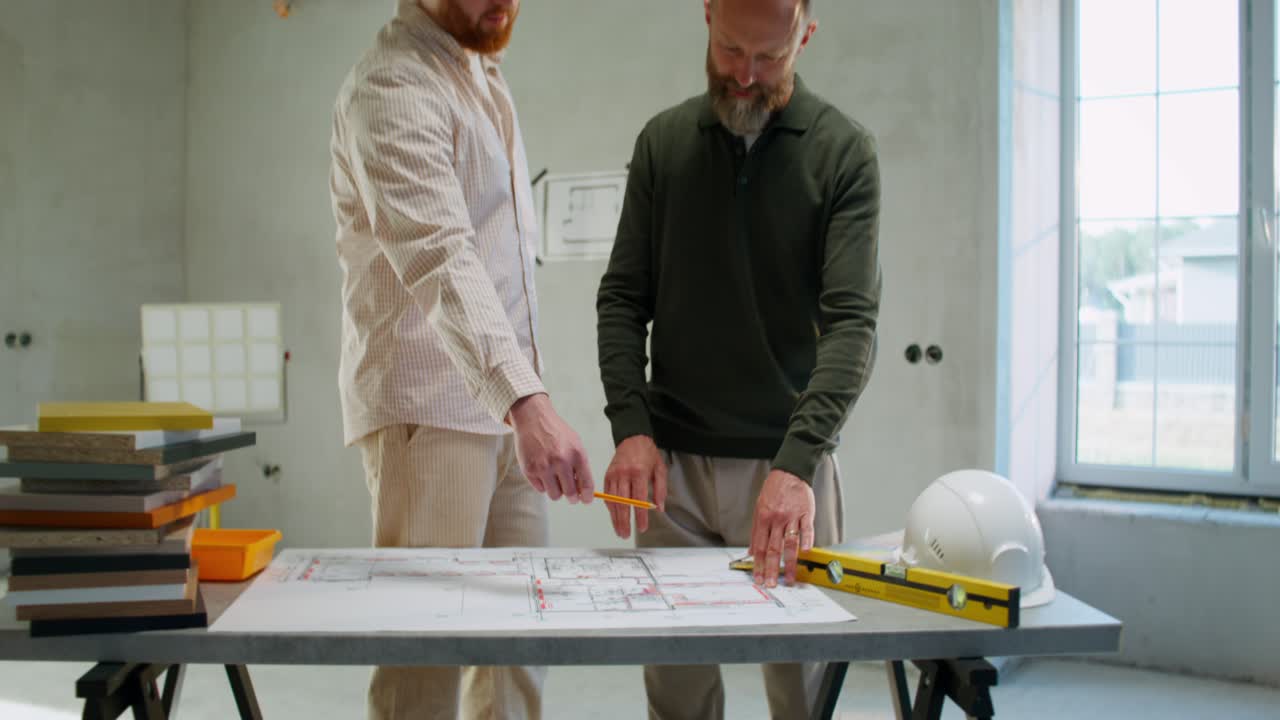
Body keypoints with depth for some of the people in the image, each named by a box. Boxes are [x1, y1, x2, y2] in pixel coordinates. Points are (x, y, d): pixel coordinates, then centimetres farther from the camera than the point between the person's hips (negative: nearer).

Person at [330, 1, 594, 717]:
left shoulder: (484, 72, 17)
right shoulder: (392, 85, -13)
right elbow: (439, 256, -29)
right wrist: (528, 400, -41)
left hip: (507, 406, 9)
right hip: (430, 409, -9)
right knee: (426, 645, -5)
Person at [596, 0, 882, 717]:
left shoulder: (845, 152, -4)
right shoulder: (663, 141, 6)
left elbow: (852, 321, -13)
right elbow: (622, 298, 5)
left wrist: (797, 461, -26)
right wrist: (631, 425, -9)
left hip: (790, 464, -2)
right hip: (674, 460, 2)